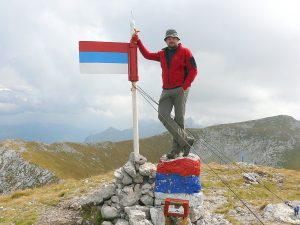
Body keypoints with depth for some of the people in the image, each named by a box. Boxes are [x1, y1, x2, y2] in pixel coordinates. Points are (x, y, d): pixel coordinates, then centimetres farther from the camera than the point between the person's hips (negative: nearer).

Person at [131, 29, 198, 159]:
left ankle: (176, 149, 2)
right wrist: (137, 41, 23)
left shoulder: (185, 52, 1)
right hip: (166, 91, 5)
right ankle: (186, 140, -10)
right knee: (163, 115, -12)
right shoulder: (162, 54, 17)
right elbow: (147, 55, 28)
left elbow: (193, 71, -3)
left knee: (179, 118, -3)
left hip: (180, 90, -5)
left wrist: (184, 87, -11)